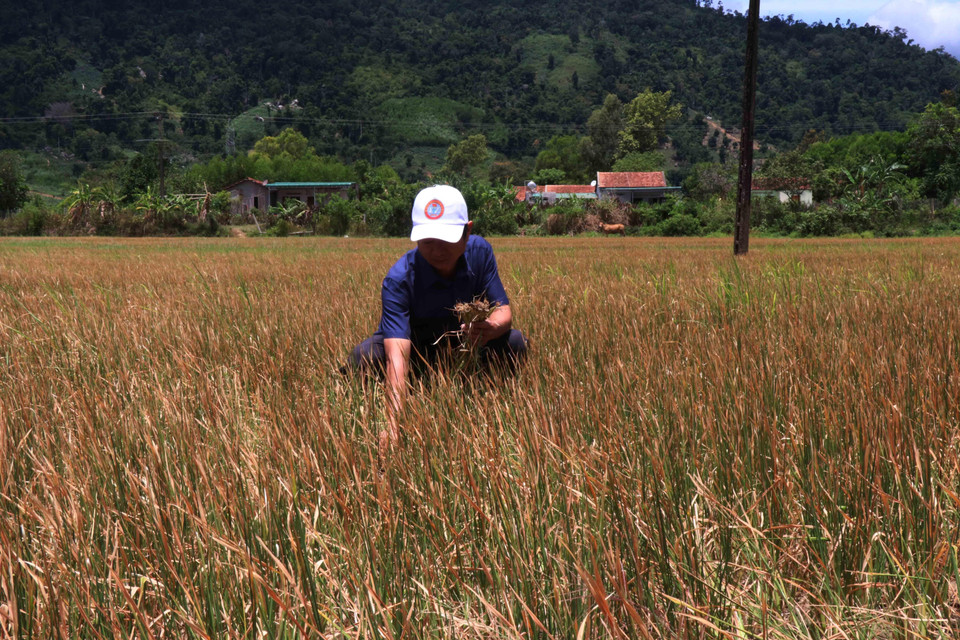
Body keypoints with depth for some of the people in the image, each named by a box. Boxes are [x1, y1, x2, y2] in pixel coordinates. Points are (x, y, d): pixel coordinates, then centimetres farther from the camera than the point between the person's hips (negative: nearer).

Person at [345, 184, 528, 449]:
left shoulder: (479, 251, -17)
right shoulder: (399, 280, -31)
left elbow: (503, 310, -15)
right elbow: (397, 355, -42)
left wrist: (491, 327, -43)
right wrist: (393, 426, -55)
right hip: (414, 352, -3)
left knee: (513, 342, -24)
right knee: (366, 356, -35)